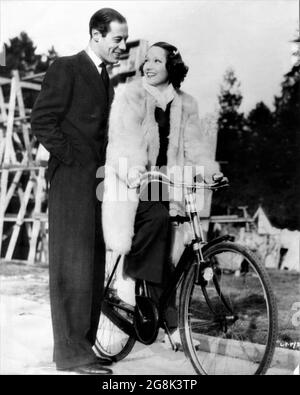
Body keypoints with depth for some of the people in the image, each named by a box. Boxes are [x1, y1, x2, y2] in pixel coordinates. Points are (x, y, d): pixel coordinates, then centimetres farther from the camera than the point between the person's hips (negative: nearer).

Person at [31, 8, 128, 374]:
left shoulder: (106, 80, 20)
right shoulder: (65, 68, -3)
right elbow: (42, 122, -9)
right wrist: (73, 159, -11)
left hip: (98, 180, 8)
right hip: (72, 180, -8)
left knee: (93, 266, 8)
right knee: (73, 265, -6)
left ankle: (84, 345, 16)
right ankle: (71, 353, 0)